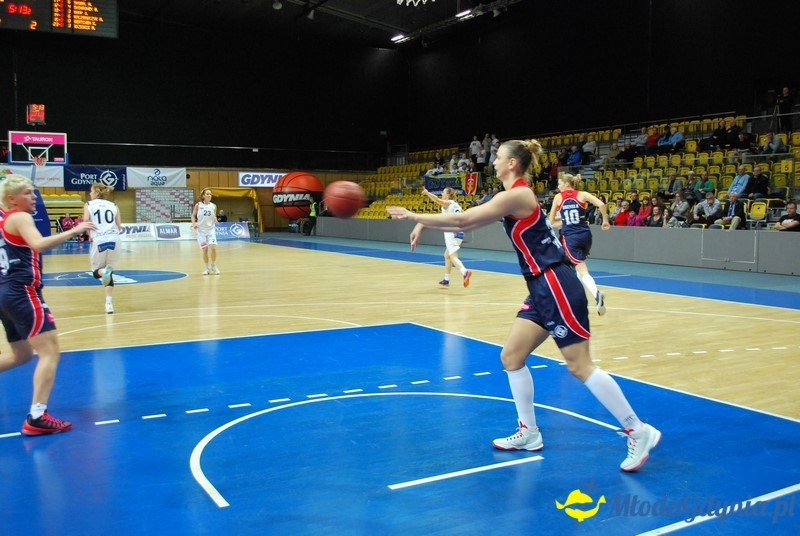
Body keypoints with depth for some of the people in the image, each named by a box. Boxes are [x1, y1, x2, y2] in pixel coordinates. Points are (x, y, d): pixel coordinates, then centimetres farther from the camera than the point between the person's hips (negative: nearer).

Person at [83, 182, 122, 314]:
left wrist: (90, 235, 7)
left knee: (97, 271, 17)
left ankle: (103, 272, -20)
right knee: (109, 271, 16)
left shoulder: (89, 205, 9)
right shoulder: (113, 206, 14)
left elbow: (85, 221, -9)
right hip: (113, 240, 2)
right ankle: (109, 302, 5)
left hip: (99, 241, -2)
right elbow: (119, 227, 6)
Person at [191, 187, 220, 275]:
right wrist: (194, 223, -10)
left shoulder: (213, 206, 3)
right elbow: (193, 215, 6)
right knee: (205, 250, 0)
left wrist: (215, 220, -8)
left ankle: (213, 265, 10)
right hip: (201, 230, -1)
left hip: (211, 229, 1)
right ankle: (206, 268, 18)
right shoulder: (198, 205, -2)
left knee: (213, 248, -13)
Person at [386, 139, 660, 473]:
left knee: (580, 367, -5)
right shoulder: (513, 198, 15)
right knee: (511, 357, 10)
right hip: (543, 290, 10)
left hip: (557, 288, -10)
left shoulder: (518, 194, -14)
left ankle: (639, 433, 6)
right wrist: (424, 225, 14)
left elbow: (462, 219, -15)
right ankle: (529, 432, 20)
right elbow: (467, 225, 19)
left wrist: (415, 216, -6)